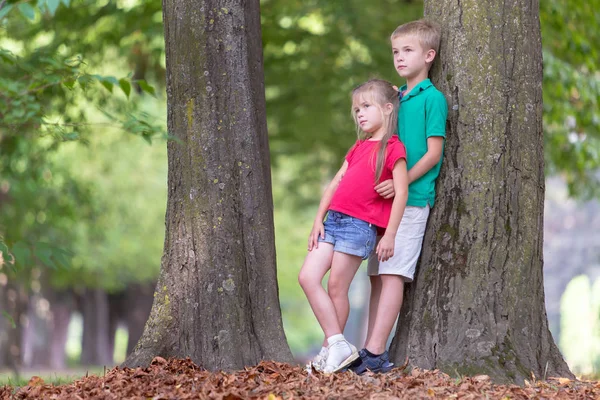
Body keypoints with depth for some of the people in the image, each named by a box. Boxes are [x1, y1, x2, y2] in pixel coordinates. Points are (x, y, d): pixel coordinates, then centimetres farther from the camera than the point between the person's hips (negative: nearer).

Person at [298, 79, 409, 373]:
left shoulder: (393, 148, -4)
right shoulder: (359, 147, 21)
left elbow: (401, 193, -10)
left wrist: (389, 236, -14)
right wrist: (319, 220, 10)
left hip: (360, 225, -8)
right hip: (333, 219, 8)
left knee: (337, 287, -6)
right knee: (308, 277, -2)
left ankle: (332, 349, 6)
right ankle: (338, 345, 1)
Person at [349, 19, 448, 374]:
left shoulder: (433, 98, -5)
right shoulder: (396, 98, 18)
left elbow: (433, 152, -10)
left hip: (413, 199, -8)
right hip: (385, 199, 8)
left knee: (393, 274, -13)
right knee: (378, 275, 5)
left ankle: (376, 353, -17)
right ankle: (373, 352, 7)